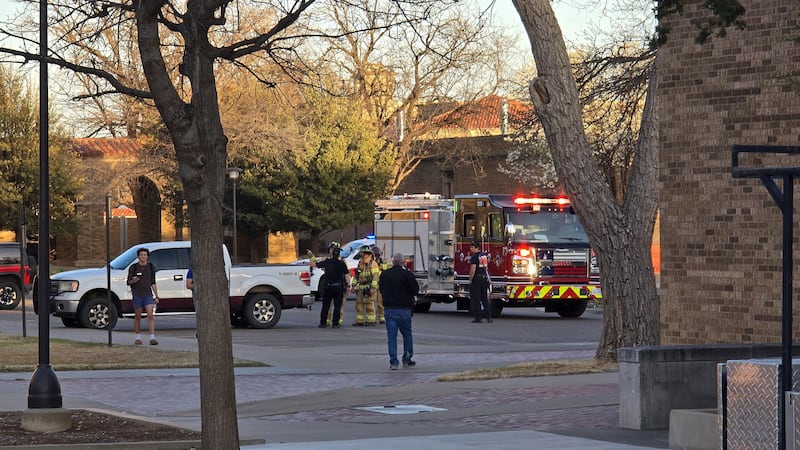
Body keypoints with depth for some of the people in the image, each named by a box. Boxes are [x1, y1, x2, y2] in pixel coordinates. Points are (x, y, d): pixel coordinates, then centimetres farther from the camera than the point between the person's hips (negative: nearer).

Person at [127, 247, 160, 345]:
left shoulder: (151, 267, 6)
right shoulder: (133, 267, -2)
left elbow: (153, 283, 12)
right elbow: (128, 282, 2)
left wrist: (156, 297, 9)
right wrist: (133, 281, -22)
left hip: (148, 295, 1)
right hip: (137, 295, -1)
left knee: (150, 315, -12)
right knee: (137, 317, 6)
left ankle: (152, 338, -16)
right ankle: (138, 338, 19)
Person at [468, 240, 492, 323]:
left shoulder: (474, 256, -14)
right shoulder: (484, 255, 10)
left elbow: (473, 269, -19)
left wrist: (470, 279, -10)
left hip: (476, 279, -8)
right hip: (485, 279, 8)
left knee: (476, 299, -1)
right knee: (485, 298, 13)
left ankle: (478, 317, -2)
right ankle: (488, 316, 10)